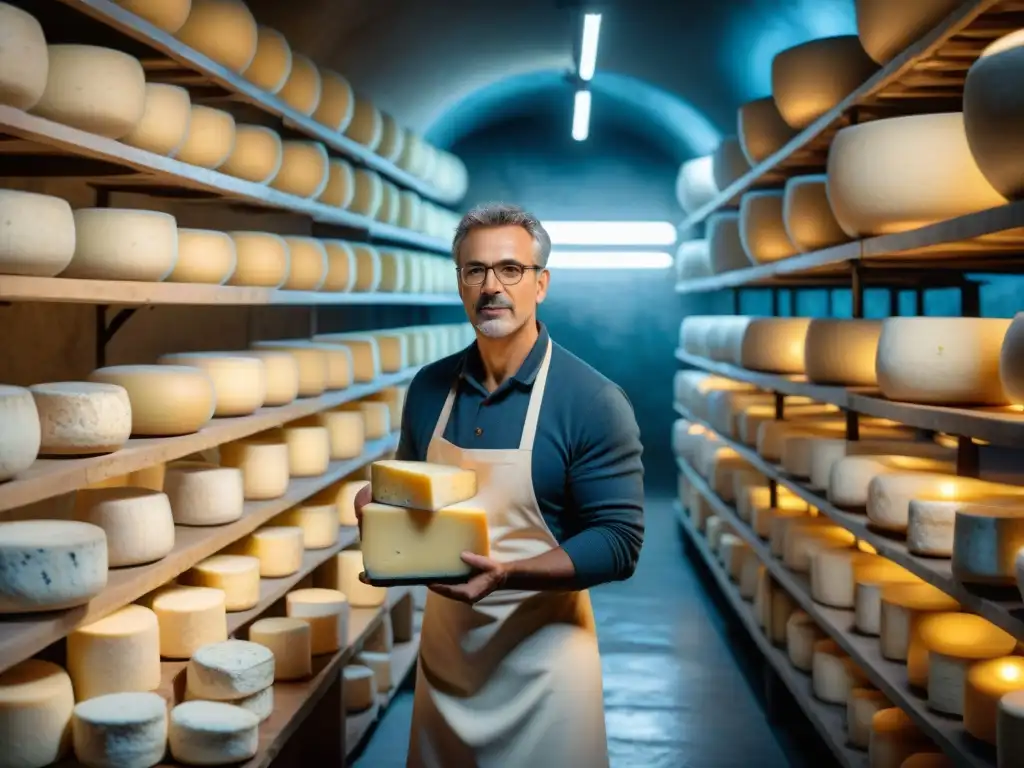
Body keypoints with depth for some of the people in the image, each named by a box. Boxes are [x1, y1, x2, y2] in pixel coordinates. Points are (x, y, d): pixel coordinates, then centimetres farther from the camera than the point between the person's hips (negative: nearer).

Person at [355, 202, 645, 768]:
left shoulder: (593, 402, -14)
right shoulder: (429, 388, 2)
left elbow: (619, 542, -16)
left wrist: (507, 574, -28)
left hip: (539, 656, -4)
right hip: (443, 643, 5)